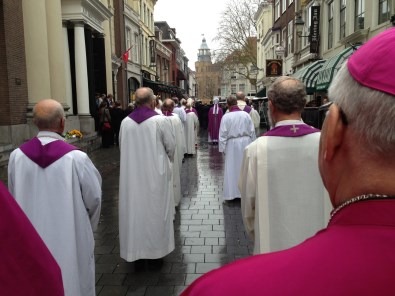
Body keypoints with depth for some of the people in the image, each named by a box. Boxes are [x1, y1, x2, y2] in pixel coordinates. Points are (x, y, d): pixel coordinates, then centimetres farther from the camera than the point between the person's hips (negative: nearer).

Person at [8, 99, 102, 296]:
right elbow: (94, 198, -11)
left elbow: (15, 198, 2)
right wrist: (88, 225, 10)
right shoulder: (76, 157, -22)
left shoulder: (17, 156, -12)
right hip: (69, 238, -3)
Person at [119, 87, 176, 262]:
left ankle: (134, 247, 27)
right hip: (155, 173, -3)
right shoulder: (161, 120, -13)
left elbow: (122, 147, 7)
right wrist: (168, 160, 16)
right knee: (155, 208, 11)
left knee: (134, 208, 14)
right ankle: (156, 246, 25)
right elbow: (171, 146, -5)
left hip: (131, 174, 3)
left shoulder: (125, 122, -4)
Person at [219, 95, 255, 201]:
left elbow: (223, 134, -7)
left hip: (232, 144, -2)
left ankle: (232, 193, 13)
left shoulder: (226, 116, -10)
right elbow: (252, 131, 1)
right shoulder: (246, 114, -4)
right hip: (246, 142, 2)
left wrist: (222, 148, 1)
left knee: (232, 168, 7)